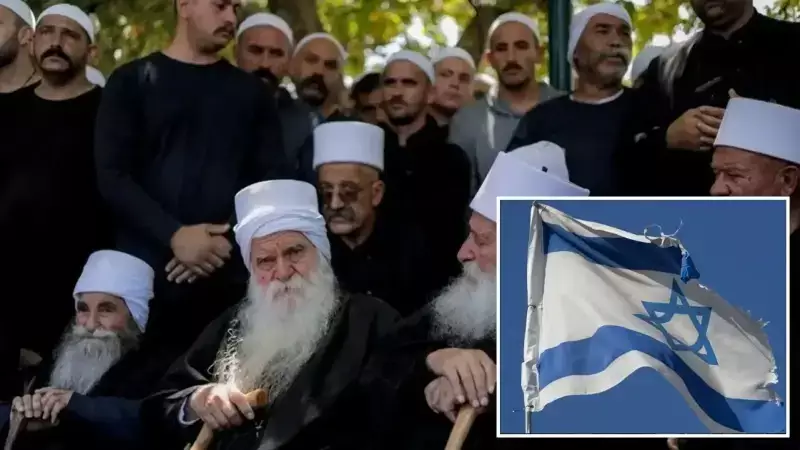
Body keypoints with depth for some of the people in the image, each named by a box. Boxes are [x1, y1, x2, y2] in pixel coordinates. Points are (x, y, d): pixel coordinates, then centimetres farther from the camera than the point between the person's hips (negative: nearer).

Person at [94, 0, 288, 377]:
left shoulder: (251, 92, 16)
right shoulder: (132, 81, 8)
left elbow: (272, 179, 8)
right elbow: (111, 175, -2)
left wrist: (228, 240, -9)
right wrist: (173, 235, -14)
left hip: (228, 276, 2)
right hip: (145, 269, -2)